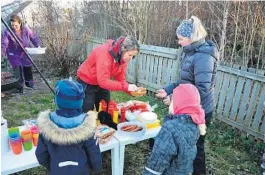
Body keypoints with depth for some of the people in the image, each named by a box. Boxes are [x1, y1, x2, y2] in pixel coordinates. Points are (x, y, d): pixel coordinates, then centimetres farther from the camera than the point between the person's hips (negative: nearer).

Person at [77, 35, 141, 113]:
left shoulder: (123, 58, -12)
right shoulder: (105, 52, -33)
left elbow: (121, 79, -8)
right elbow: (103, 81, -37)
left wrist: (132, 90, -25)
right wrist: (126, 87, -39)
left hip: (102, 83, 6)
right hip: (87, 83, -6)